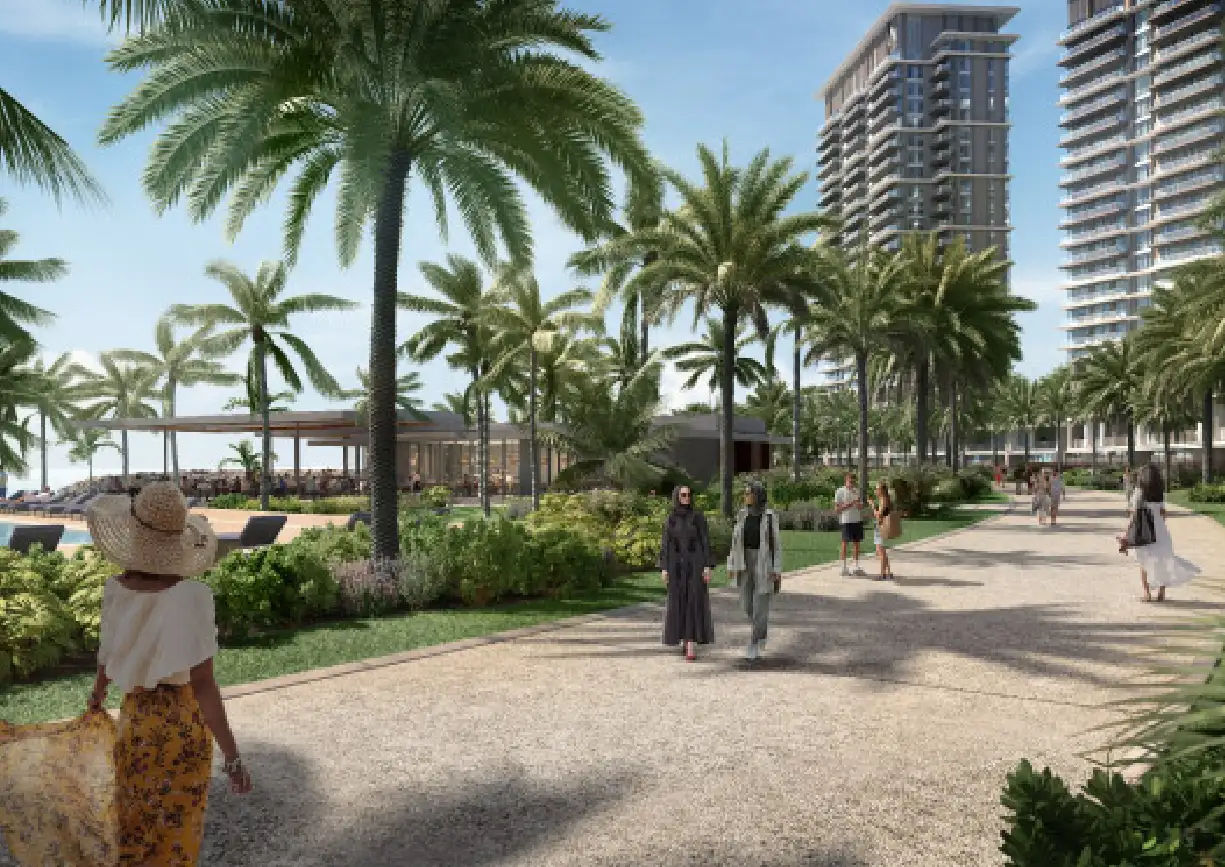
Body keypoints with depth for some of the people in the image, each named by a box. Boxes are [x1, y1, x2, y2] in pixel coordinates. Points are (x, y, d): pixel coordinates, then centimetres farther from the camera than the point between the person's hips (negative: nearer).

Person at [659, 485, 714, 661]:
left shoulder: (699, 516, -1)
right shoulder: (669, 519, 6)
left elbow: (706, 542, -2)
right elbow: (665, 544, 6)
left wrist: (708, 566, -9)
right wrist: (664, 569, -1)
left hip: (696, 564, -2)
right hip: (677, 565, 2)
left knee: (695, 603, -10)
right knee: (679, 603, 7)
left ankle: (691, 646, -11)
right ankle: (684, 638, 26)